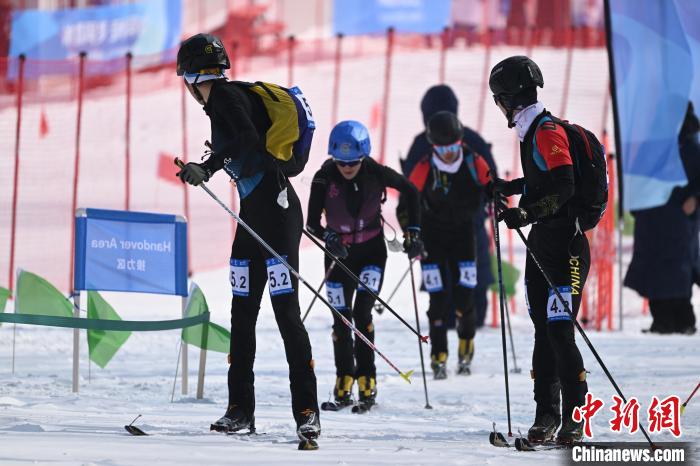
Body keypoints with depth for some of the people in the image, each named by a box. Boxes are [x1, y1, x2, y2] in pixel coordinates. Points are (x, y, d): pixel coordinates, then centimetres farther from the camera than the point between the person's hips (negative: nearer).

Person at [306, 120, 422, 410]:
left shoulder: (376, 173, -19)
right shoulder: (324, 178, -19)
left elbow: (410, 191, -1)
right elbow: (312, 223, -16)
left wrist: (413, 232, -4)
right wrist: (329, 237, -37)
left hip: (372, 250, -1)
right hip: (339, 254, 1)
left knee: (362, 313, -16)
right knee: (341, 319, 1)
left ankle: (366, 380, -9)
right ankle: (344, 381, 16)